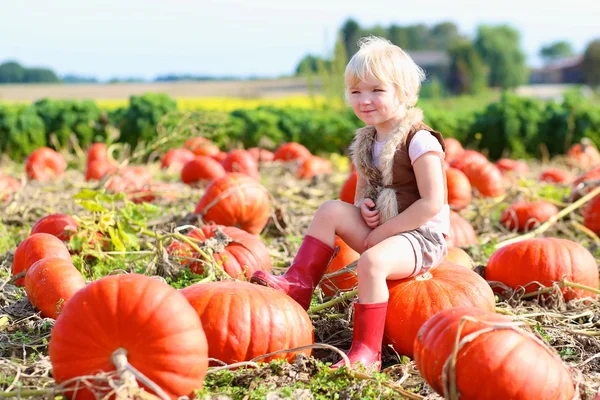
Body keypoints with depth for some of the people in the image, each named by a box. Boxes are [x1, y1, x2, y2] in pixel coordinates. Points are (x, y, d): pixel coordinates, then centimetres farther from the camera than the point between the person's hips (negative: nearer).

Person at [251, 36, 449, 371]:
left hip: (422, 235, -8)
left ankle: (367, 351, -24)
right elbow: (362, 193, 18)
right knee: (331, 210, -8)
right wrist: (365, 208, -8)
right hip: (381, 230, 8)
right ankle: (299, 284, -4)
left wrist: (384, 231, -18)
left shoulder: (419, 141, -16)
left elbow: (432, 204, -21)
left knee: (372, 261, -34)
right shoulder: (366, 142, 8)